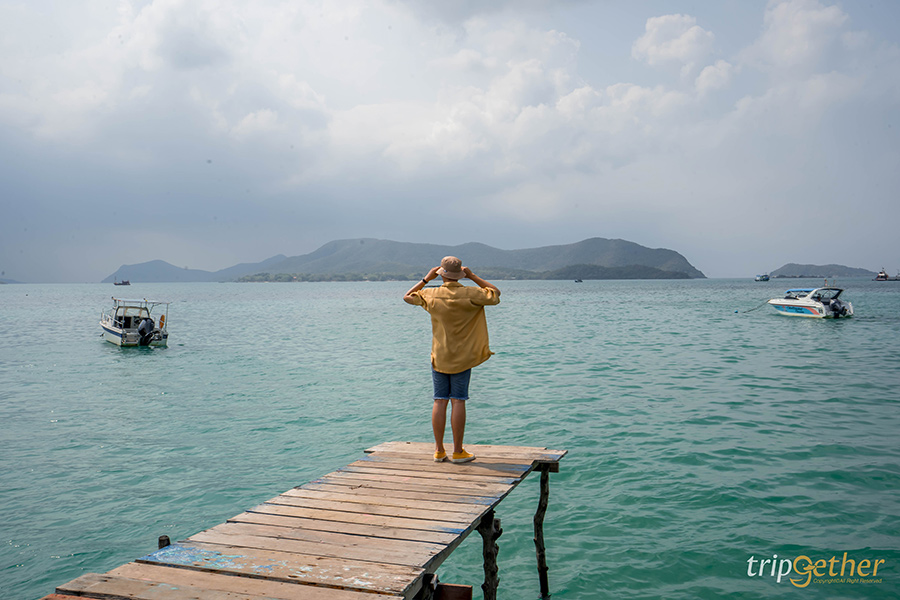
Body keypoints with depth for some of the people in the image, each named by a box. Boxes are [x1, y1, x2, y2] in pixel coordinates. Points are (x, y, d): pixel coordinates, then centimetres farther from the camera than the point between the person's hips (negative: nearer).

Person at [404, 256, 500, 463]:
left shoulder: (432, 295, -4)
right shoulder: (470, 294, -10)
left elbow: (408, 297, 13)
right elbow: (495, 293, 5)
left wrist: (426, 278, 13)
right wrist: (473, 277, 5)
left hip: (439, 357, 2)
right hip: (462, 358, -2)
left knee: (440, 401, 6)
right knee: (458, 401, 0)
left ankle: (439, 450, 10)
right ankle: (458, 452, 4)